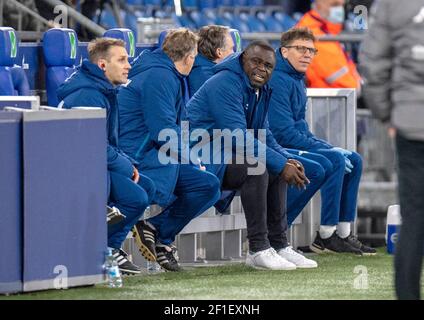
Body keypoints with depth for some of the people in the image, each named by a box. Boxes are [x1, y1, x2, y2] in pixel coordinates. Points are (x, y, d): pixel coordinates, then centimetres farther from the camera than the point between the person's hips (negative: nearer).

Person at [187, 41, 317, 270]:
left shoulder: (261, 90, 13)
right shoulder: (226, 84, -18)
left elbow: (263, 134, 19)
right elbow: (238, 136, -25)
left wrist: (287, 160, -1)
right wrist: (281, 164, -24)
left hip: (225, 154, 11)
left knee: (279, 167, 7)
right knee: (256, 167, -28)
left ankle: (279, 246, 8)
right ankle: (258, 249, -25)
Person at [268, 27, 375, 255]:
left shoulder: (297, 80, 17)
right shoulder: (278, 81, -15)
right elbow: (284, 132, -21)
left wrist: (331, 149, 3)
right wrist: (329, 150, -17)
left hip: (293, 145, 11)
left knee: (353, 160, 5)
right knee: (333, 162, -25)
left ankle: (343, 234, 4)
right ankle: (325, 235, -19)